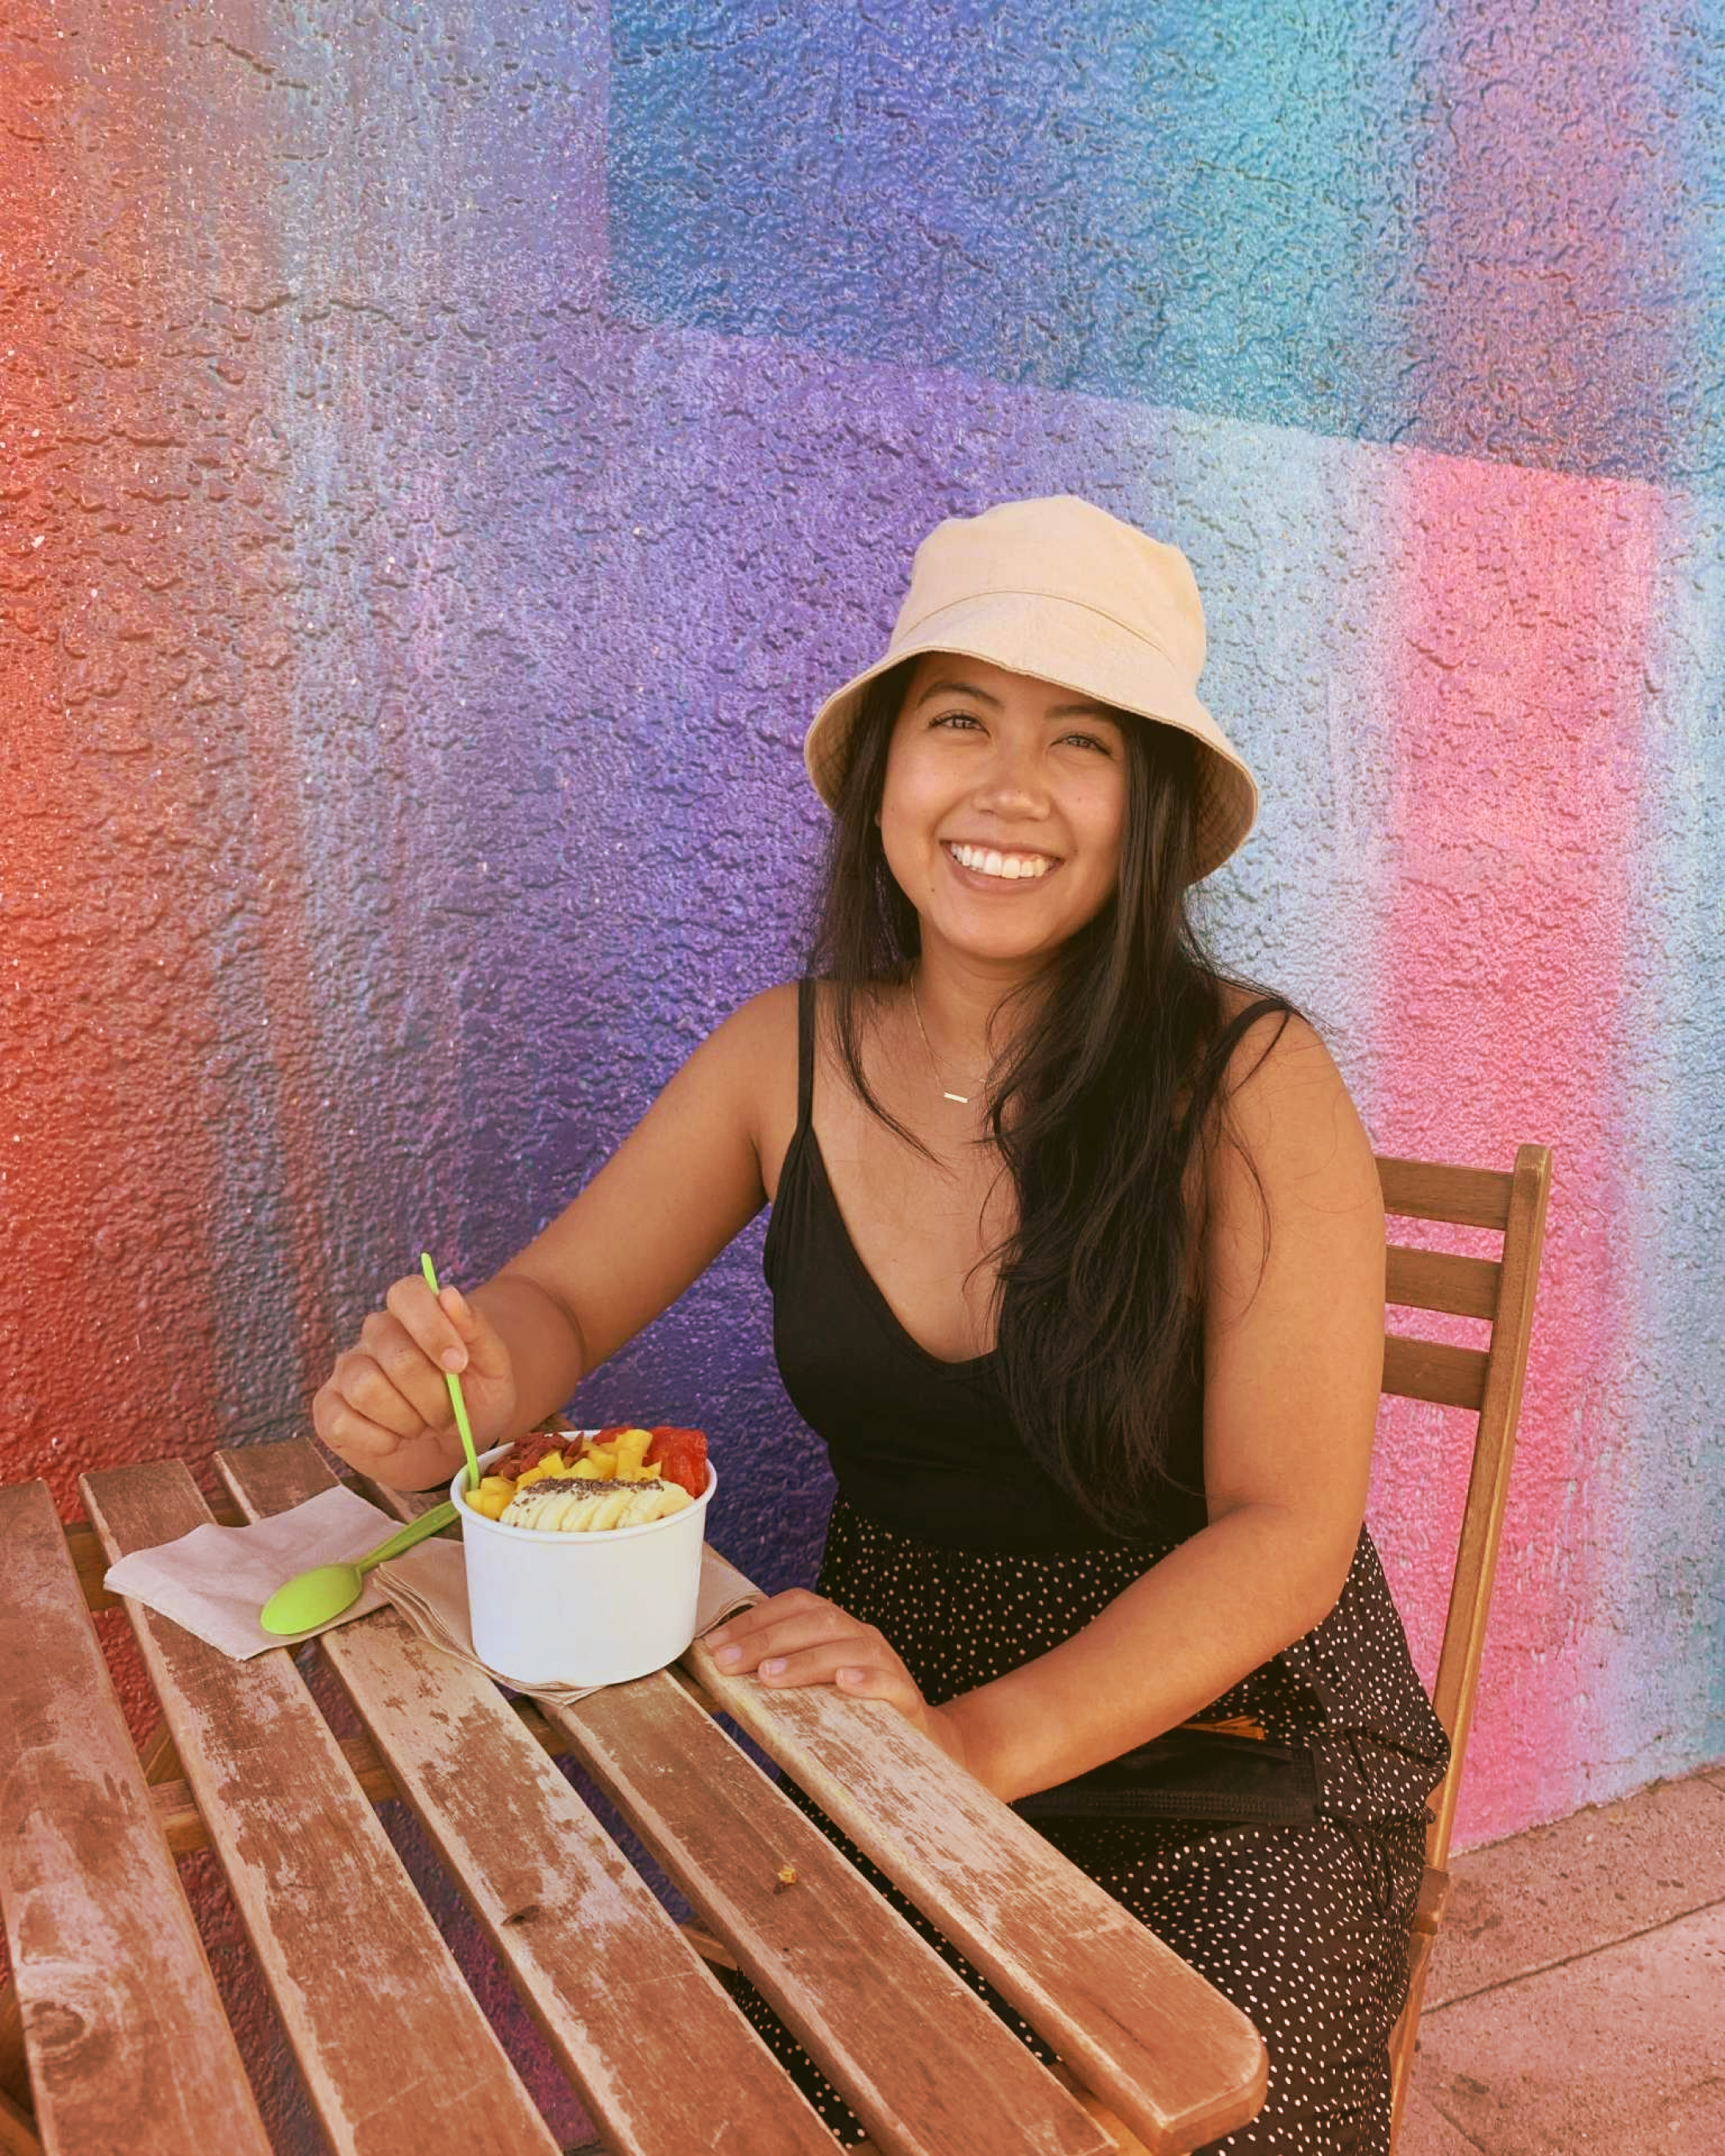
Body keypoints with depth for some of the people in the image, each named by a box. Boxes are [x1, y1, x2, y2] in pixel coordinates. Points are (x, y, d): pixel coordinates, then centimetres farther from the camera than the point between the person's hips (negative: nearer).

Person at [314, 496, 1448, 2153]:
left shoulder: (1248, 1084, -17)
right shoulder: (791, 1053, -5)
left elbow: (1285, 1533, -19)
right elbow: (559, 1302, 2)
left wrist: (978, 1740, -33)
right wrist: (452, 1398, -22)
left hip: (1226, 1742, -2)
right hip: (892, 1704, 3)